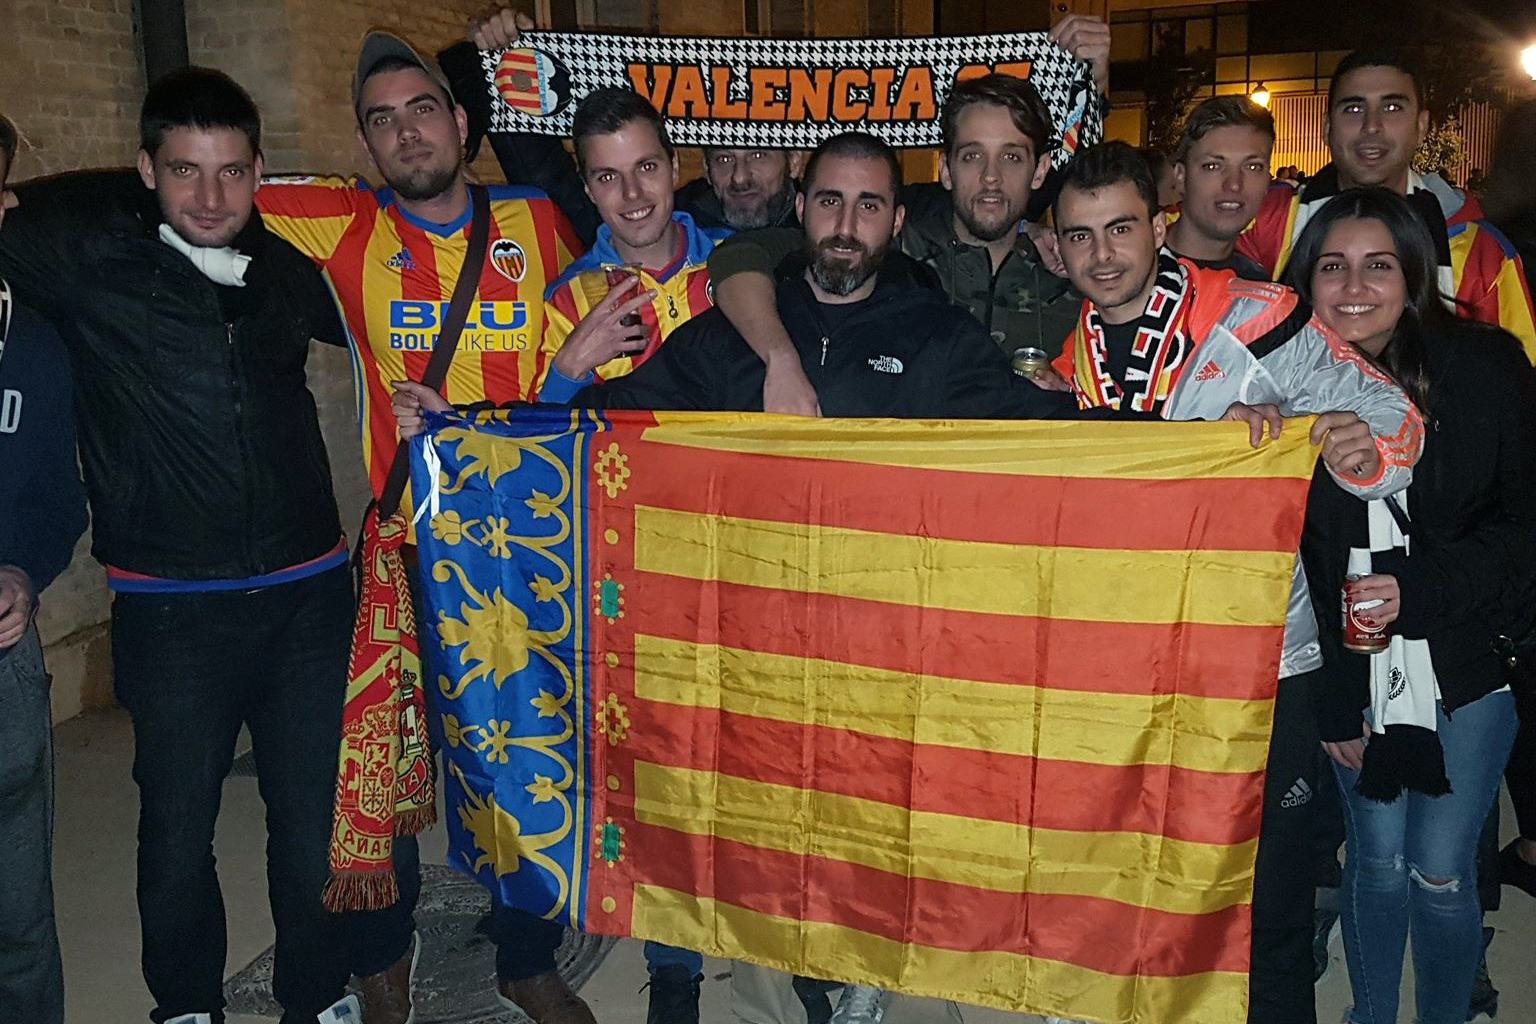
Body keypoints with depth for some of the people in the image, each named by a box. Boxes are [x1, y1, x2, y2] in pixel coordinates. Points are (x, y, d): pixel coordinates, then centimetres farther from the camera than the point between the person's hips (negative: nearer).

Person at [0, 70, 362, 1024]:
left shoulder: (291, 257, 6)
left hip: (309, 593, 2)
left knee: (316, 817, 12)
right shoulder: (79, 243, -5)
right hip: (172, 608, -2)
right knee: (177, 828, 12)